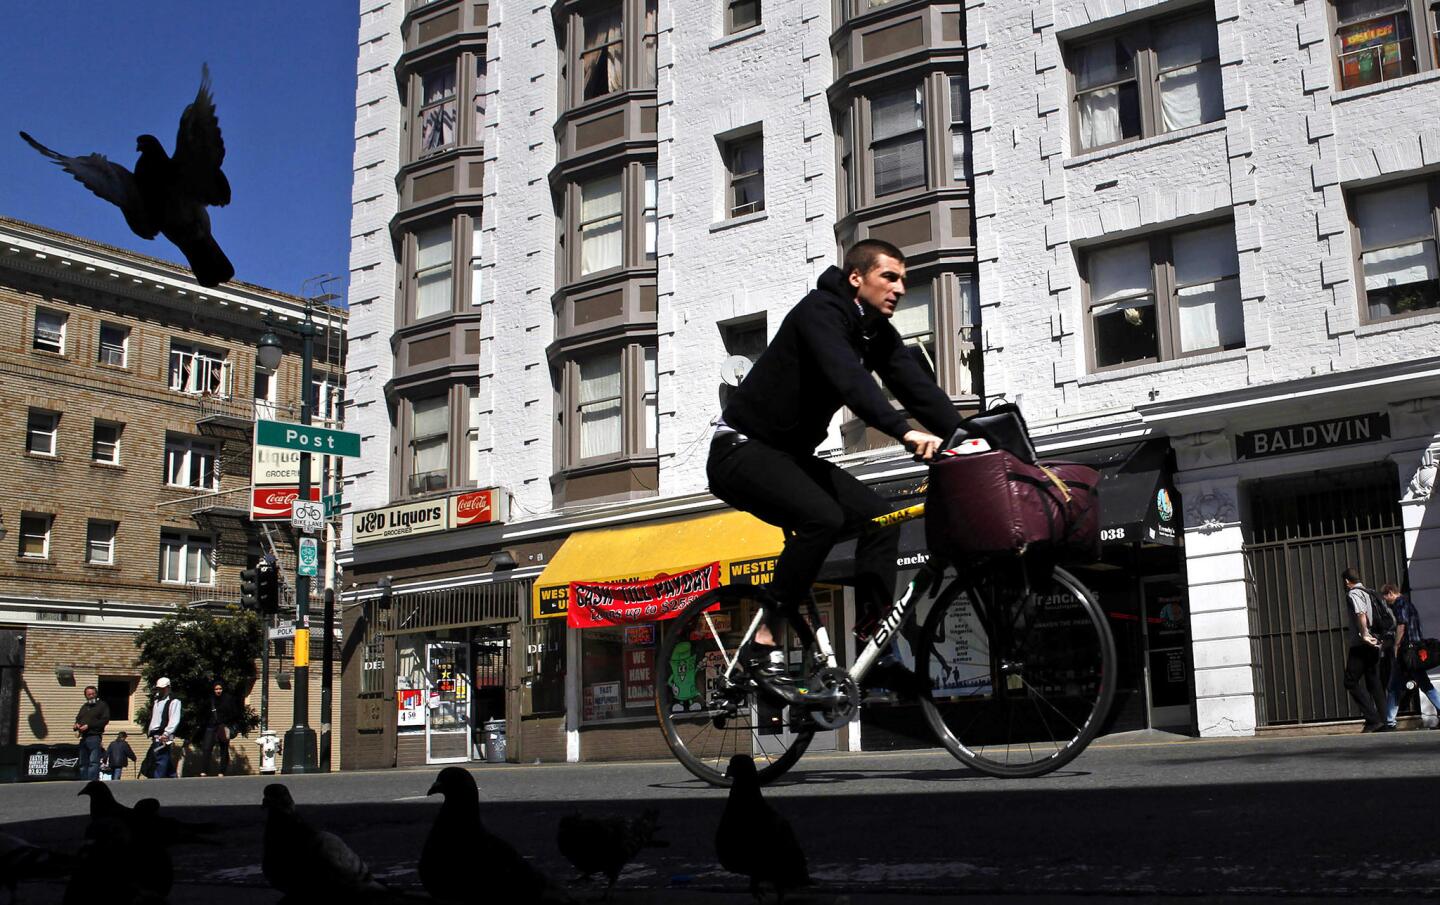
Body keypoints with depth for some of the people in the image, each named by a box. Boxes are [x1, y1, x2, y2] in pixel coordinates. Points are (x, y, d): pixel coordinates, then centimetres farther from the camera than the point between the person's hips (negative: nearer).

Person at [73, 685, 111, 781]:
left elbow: (105, 720, -7)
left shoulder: (102, 705, 5)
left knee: (93, 762, -15)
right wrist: (77, 725, 0)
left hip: (94, 737, -7)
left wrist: (88, 726, -13)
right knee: (83, 763, 9)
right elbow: (78, 719, 26)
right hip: (83, 737, 7)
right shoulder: (84, 707, 27)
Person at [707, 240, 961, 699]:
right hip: (742, 449, -9)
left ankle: (871, 642, -1)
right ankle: (763, 643, -20)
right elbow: (848, 379, -39)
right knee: (822, 517, -30)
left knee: (880, 518, -4)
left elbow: (917, 386, -5)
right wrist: (905, 431, -51)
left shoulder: (878, 333, 5)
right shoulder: (820, 312, -21)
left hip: (793, 453, 9)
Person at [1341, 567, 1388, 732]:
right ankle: (1382, 723, 7)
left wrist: (1364, 635, -26)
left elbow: (1361, 614, -22)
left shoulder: (1353, 594, -6)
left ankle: (1372, 718, -14)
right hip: (1374, 645, 8)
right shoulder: (1368, 593, 19)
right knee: (1374, 683, 9)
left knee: (1351, 682, -5)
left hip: (1361, 645, -8)